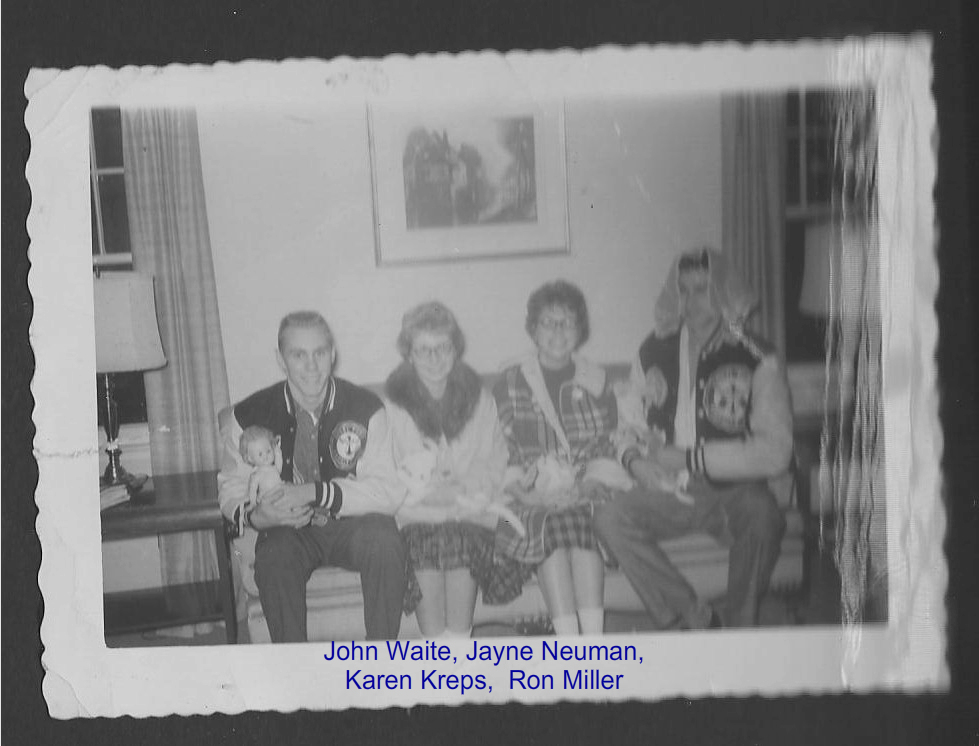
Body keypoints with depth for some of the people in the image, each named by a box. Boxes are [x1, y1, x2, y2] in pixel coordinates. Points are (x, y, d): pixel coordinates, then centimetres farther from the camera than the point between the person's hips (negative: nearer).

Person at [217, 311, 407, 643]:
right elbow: (232, 488, 7)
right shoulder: (250, 416, -3)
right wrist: (254, 516, -18)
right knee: (273, 559, -32)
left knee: (385, 541, -31)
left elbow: (389, 490, -11)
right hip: (288, 530, 1)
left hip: (352, 525, 0)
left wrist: (316, 492, -24)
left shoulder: (366, 409, -7)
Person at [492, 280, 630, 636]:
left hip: (586, 498, 1)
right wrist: (525, 485, -11)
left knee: (579, 526, -32)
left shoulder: (597, 382, 17)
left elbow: (610, 447, 15)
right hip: (533, 501, -1)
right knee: (552, 528, -33)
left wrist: (592, 483, -5)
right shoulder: (509, 384, 11)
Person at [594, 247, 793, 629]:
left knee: (761, 515, -36)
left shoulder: (756, 359, -4)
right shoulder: (654, 350, 10)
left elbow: (775, 451, -12)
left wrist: (691, 458, -16)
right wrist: (633, 457, -6)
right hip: (669, 488, 4)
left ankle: (738, 628, -13)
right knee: (610, 518, -24)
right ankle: (698, 618, -14)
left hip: (734, 488, -3)